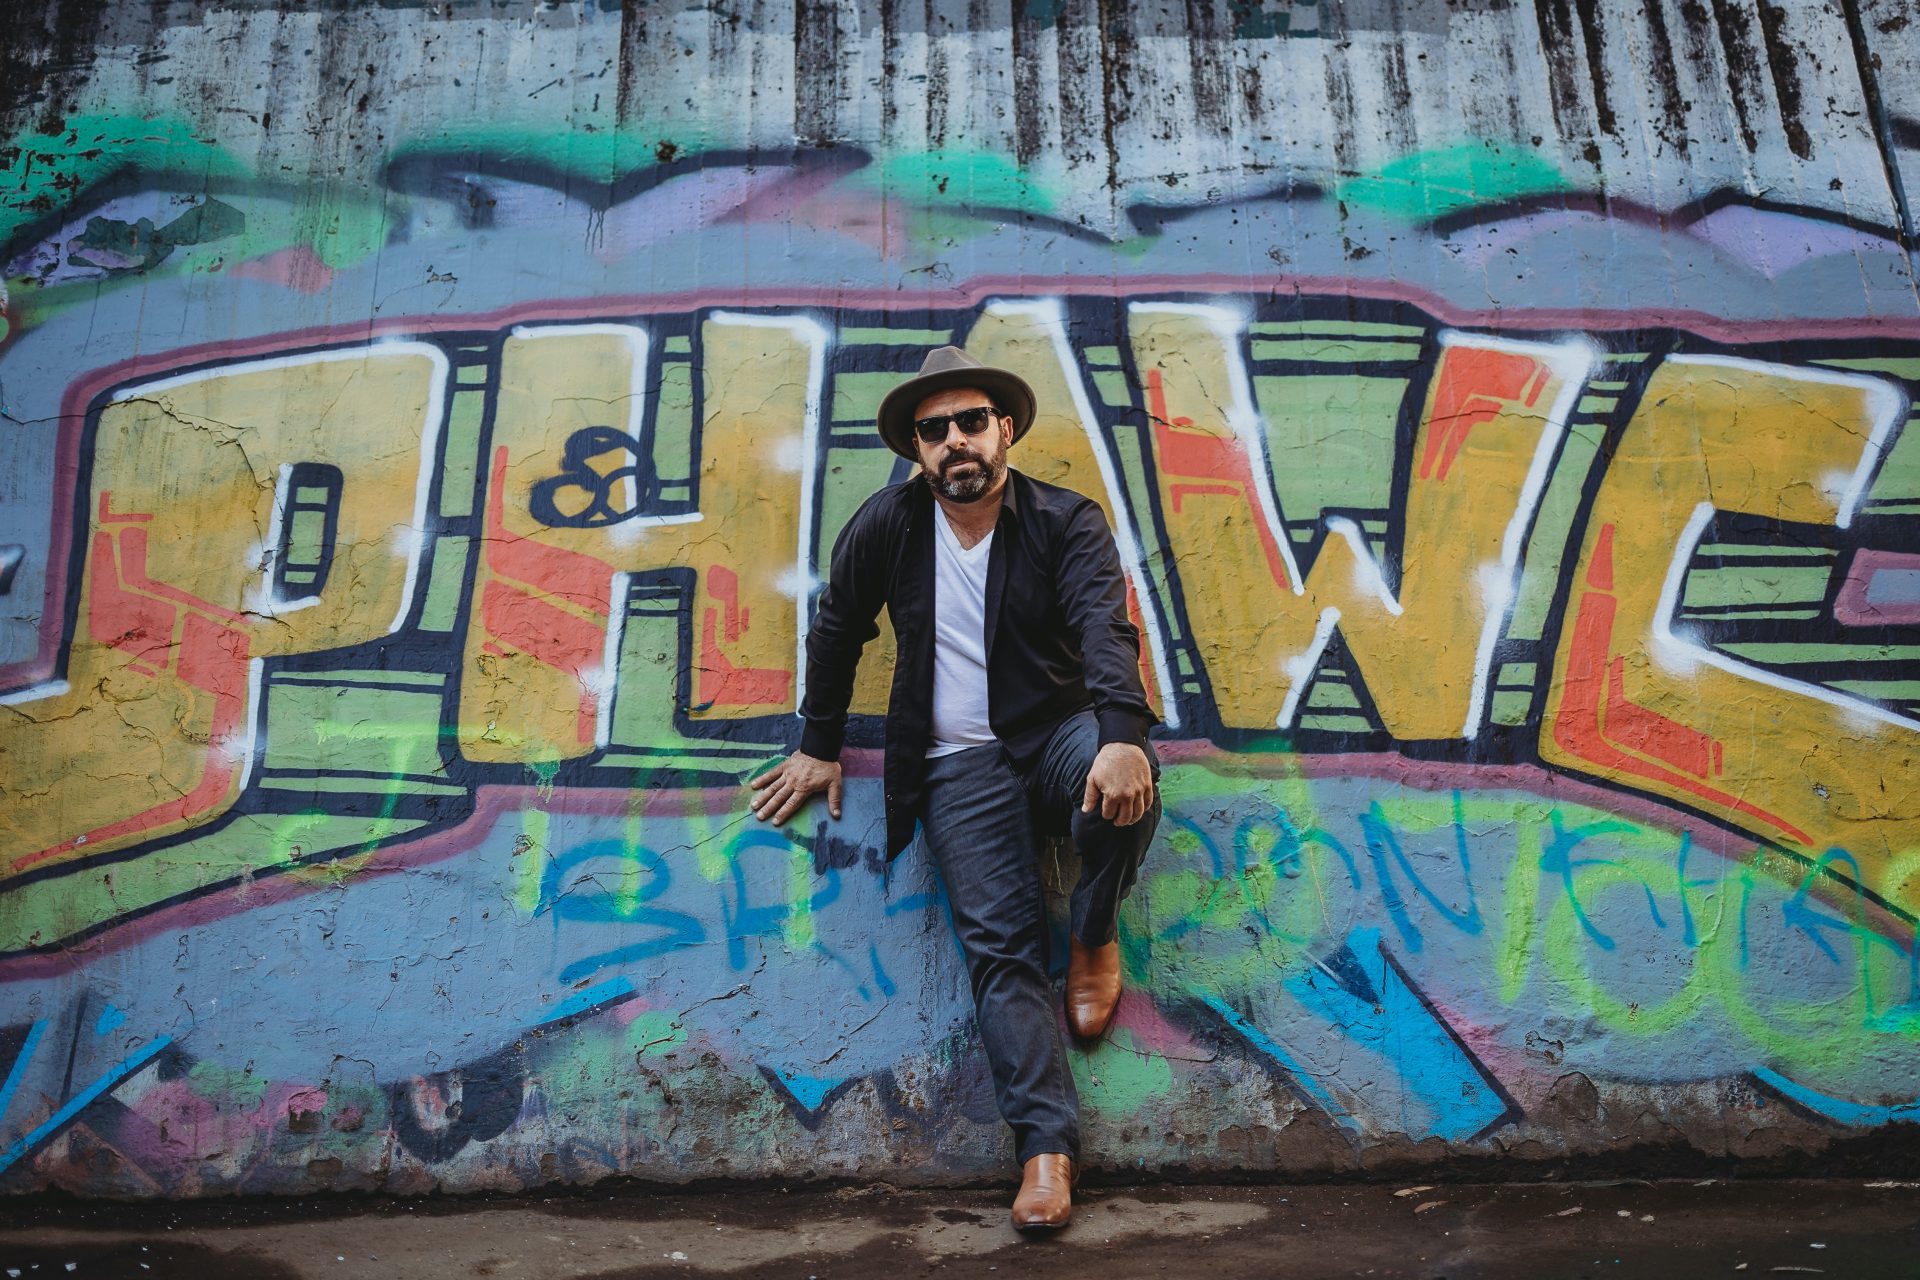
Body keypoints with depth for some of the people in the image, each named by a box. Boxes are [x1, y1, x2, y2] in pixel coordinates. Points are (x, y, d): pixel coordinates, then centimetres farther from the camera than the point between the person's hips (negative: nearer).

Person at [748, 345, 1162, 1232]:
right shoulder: (886, 525, 3)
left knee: (1120, 782, -34)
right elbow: (836, 631, 17)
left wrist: (1123, 733, -40)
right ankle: (1046, 1145, -9)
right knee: (999, 943, -13)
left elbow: (1104, 626, -21)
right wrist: (818, 745, 18)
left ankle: (1095, 934, -4)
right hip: (960, 767, 1)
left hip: (1060, 733, -1)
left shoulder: (1067, 523, -4)